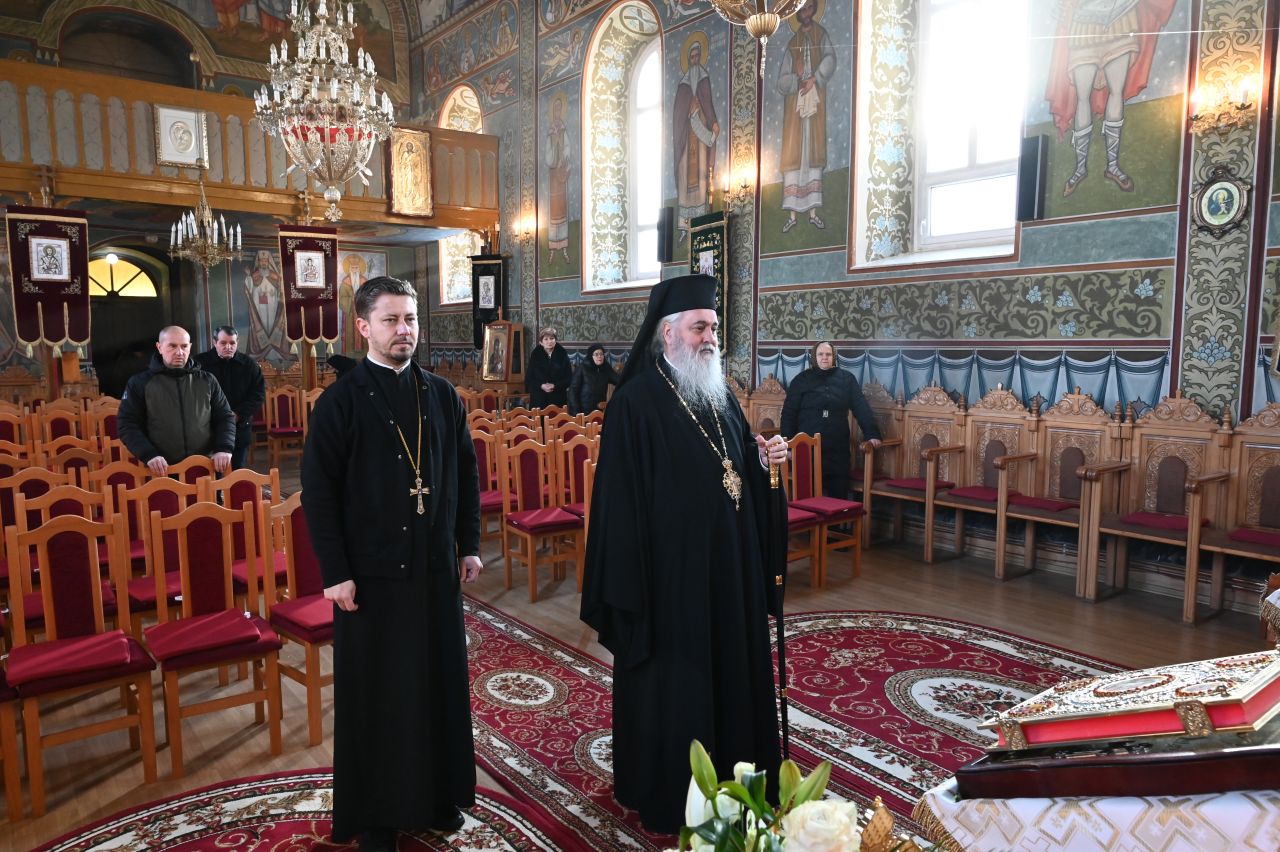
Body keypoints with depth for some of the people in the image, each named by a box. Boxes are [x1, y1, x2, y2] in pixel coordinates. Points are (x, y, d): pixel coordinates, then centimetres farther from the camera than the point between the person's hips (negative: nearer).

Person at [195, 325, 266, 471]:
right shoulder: (200, 362, -4)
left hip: (240, 429, 2)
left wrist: (238, 414, -11)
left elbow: (259, 394, 1)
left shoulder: (249, 364, 4)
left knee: (236, 473, 11)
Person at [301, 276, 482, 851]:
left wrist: (469, 544, 6)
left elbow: (466, 472, 9)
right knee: (374, 691, 9)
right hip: (371, 572, -3)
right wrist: (335, 572, -12)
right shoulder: (340, 402, -8)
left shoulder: (441, 395, 4)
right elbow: (318, 493, -9)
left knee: (440, 680, 14)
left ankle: (440, 792, 33)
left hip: (435, 566, 4)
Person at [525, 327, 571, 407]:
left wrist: (555, 386, -13)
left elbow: (569, 377, 2)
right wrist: (541, 386, -13)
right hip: (539, 398, 0)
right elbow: (528, 378, 4)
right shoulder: (535, 355, 4)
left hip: (558, 398, 0)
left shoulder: (562, 354, 2)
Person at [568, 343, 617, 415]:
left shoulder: (606, 369, 7)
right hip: (583, 411, -3)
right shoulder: (582, 368, -4)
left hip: (600, 410, 3)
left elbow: (619, 380, -4)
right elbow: (573, 389, -6)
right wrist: (576, 411, -12)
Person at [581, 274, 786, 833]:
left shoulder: (720, 396, 9)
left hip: (728, 565, 8)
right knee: (672, 680, 6)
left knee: (731, 669, 17)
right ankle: (666, 795, 26)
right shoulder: (636, 401, -14)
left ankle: (728, 778, 37)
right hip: (671, 568, -7)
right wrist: (630, 580, -18)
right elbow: (621, 498, -16)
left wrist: (764, 459, -5)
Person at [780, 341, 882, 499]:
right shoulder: (801, 380, 3)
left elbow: (861, 407, 4)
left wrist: (872, 433, -6)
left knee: (839, 495, 6)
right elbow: (789, 413, 2)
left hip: (838, 449, 1)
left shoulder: (846, 378, 6)